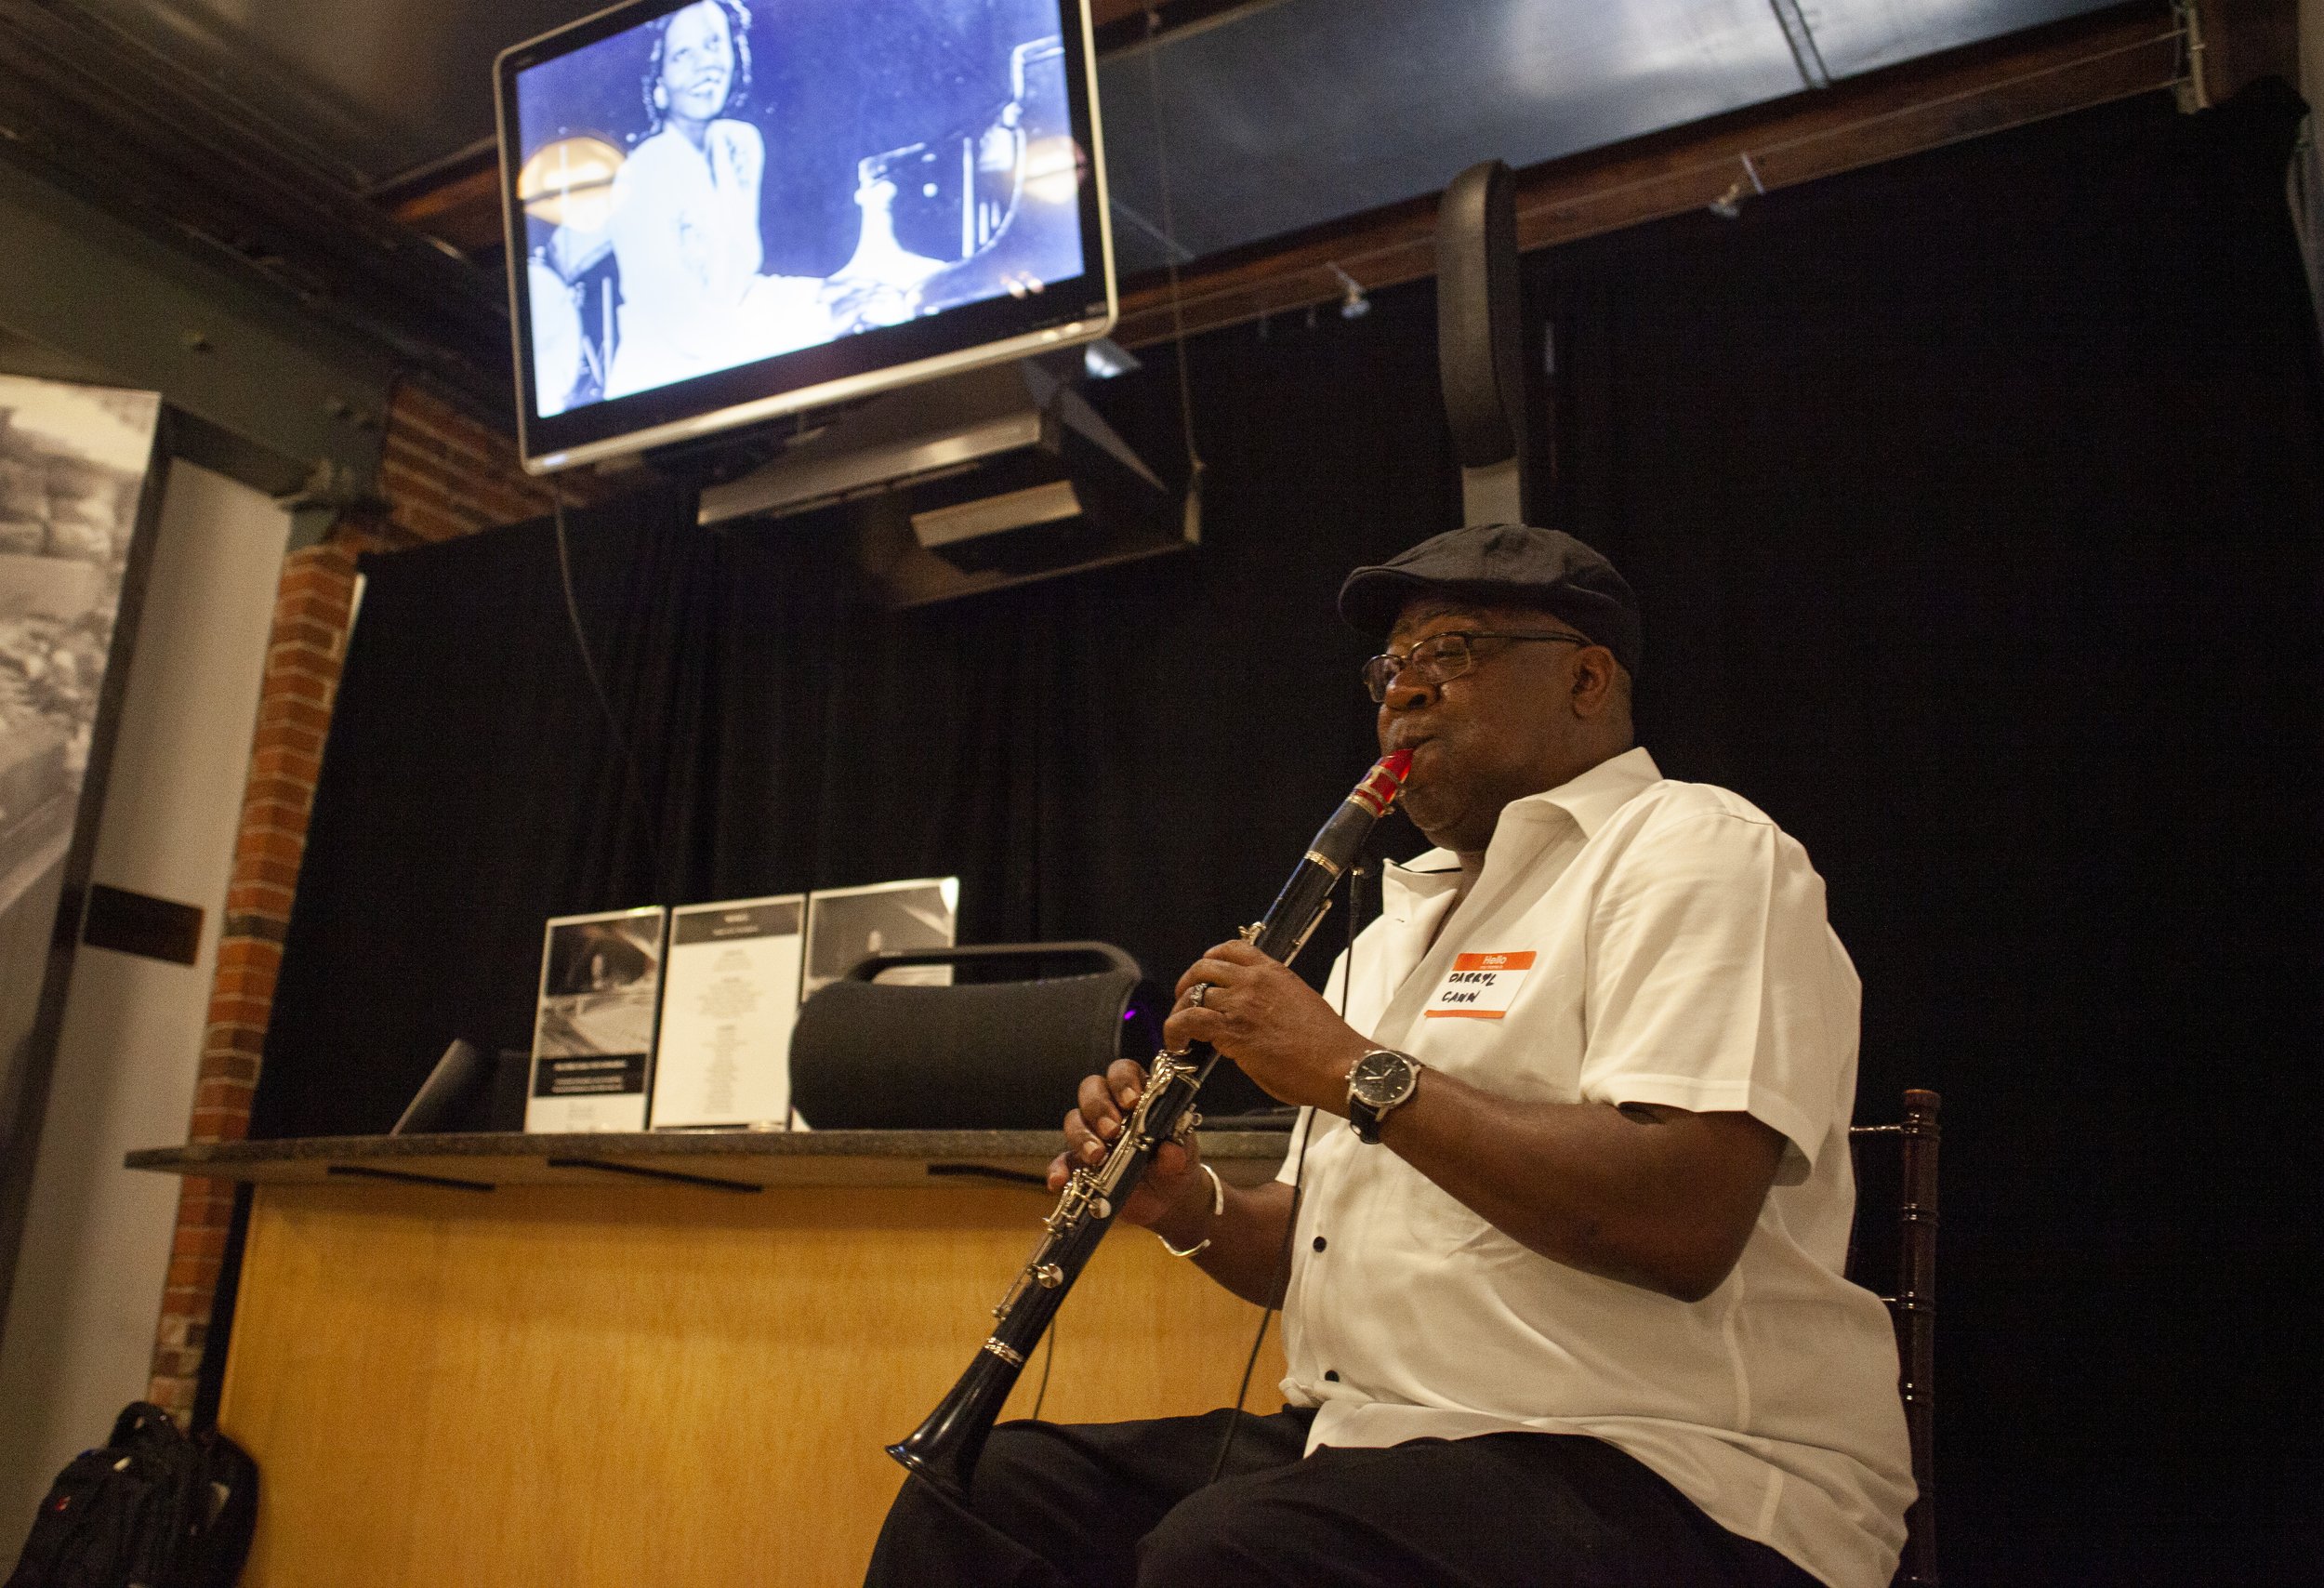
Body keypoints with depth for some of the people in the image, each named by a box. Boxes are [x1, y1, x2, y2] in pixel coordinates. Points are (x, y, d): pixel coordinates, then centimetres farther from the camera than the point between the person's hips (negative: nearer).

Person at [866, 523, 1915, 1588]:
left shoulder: (1696, 852, -7)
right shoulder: (1403, 924, 20)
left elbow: (1685, 1224, -23)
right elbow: (1322, 1249, 22)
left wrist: (1357, 1070, -19)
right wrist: (1193, 1211, 0)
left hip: (1654, 1476, -8)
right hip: (1375, 1441, 8)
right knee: (988, 1491, -5)